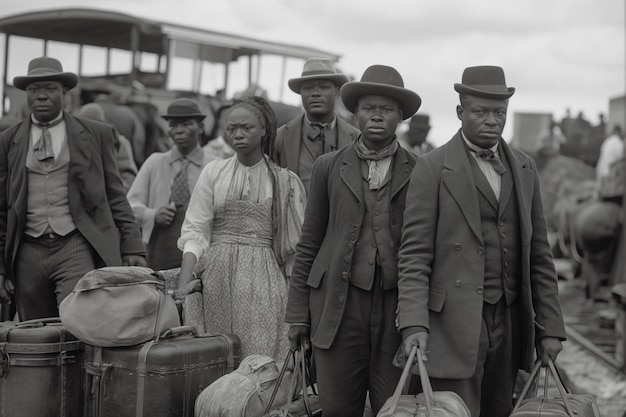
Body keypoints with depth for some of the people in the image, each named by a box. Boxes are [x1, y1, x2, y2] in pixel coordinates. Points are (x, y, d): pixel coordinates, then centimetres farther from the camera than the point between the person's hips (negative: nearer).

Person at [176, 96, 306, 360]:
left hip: (263, 280, -1)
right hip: (215, 280, 1)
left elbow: (296, 248, 8)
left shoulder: (286, 182, 7)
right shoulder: (213, 172, 8)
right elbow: (194, 232, 2)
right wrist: (183, 286, -11)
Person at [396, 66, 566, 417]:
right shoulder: (432, 169, -4)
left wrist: (550, 327, 8)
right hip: (455, 325, -5)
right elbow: (414, 255, -7)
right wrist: (414, 325, -18)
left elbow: (539, 253, 13)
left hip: (510, 322, 5)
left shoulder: (525, 169, 12)